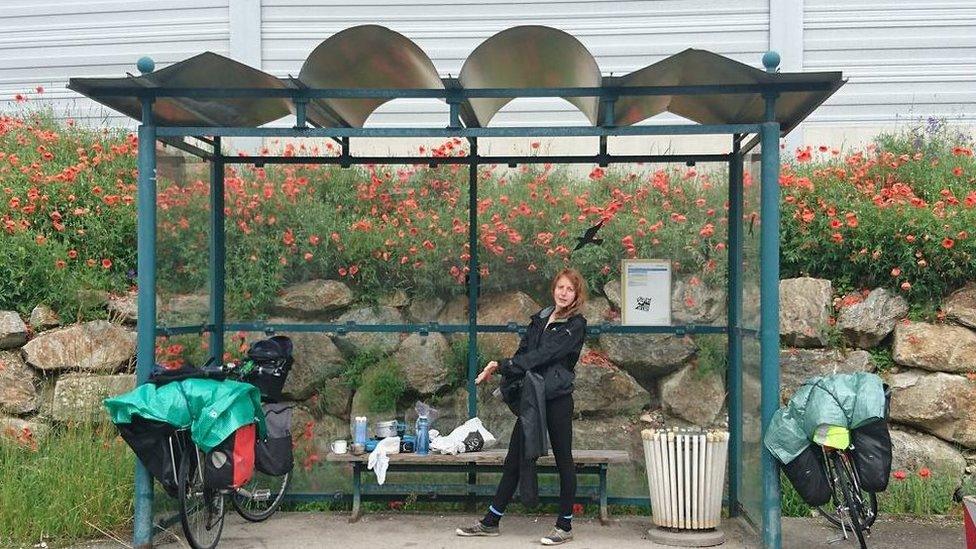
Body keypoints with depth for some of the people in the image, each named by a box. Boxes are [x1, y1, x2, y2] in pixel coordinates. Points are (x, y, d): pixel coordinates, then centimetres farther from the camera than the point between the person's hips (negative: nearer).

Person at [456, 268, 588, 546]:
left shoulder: (576, 325, -8)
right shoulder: (540, 319, 13)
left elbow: (543, 355, -16)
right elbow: (523, 352, 8)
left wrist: (502, 366, -17)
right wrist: (498, 369, -10)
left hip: (557, 399, -6)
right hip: (531, 397, 6)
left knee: (563, 460, 5)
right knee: (514, 460, 10)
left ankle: (565, 526, 15)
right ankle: (490, 522, 16)